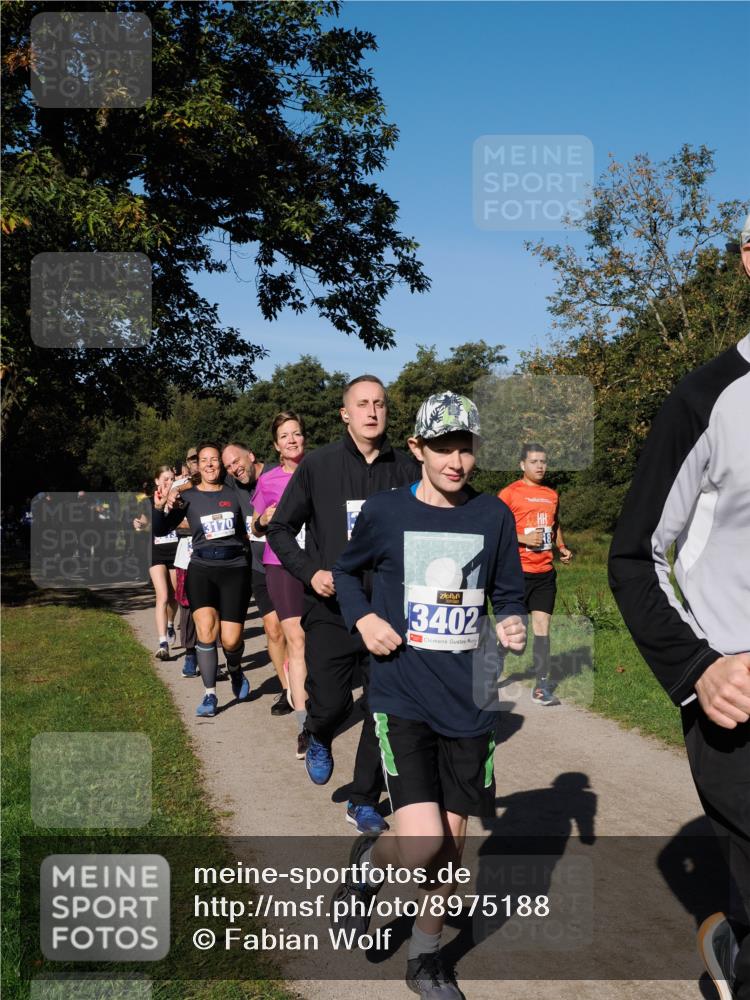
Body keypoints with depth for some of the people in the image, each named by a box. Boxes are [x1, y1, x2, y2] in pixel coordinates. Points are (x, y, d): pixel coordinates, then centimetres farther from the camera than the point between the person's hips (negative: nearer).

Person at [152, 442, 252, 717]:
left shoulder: (235, 493, 5)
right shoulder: (187, 496, 5)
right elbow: (160, 530, 0)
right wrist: (159, 506, -17)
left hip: (234, 568, 0)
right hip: (201, 568, 0)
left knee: (231, 640, -4)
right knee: (206, 629, -20)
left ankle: (235, 671, 31)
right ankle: (209, 694, -5)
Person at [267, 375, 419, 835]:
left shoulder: (406, 469, 1)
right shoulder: (318, 465, -1)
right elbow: (281, 527, 5)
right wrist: (310, 571, -8)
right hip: (331, 608, -1)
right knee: (332, 702, 1)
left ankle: (365, 801, 24)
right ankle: (319, 738, 39)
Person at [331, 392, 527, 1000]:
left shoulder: (493, 516, 2)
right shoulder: (385, 512, -4)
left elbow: (509, 596, 12)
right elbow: (346, 571, 12)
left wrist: (512, 626, -10)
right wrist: (363, 618, -6)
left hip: (469, 701, 3)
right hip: (403, 697, -3)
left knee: (453, 840, 11)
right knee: (423, 843, -15)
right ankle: (370, 860, 21)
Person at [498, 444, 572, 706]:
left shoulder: (552, 495, 14)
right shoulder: (509, 493, -5)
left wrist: (562, 548, 11)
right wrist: (523, 538, -17)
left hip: (545, 572, 5)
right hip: (517, 571, -5)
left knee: (542, 625, 1)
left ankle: (541, 686, 5)